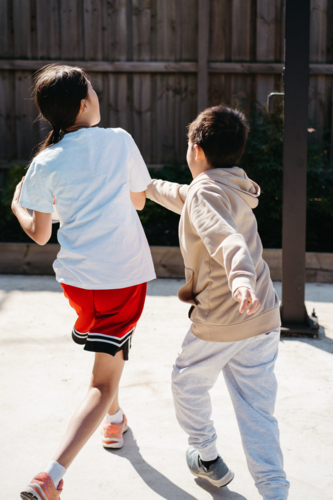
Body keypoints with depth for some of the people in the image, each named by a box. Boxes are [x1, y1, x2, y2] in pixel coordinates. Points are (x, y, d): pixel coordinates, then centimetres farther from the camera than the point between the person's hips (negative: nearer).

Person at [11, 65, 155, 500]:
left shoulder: (46, 164, -2)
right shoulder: (119, 141, -2)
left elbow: (39, 235, 3)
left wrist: (17, 207, 23)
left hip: (78, 276, 3)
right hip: (126, 273, -3)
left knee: (109, 348, 33)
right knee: (103, 381, -1)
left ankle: (114, 418, 54)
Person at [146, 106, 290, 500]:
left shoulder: (205, 193, -13)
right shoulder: (233, 189, 14)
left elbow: (226, 237, -35)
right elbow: (183, 198, 34)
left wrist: (240, 277, -53)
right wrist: (147, 186, 48)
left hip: (219, 324, -7)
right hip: (263, 319, 7)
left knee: (188, 385, 22)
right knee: (257, 411, 7)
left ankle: (206, 458, 38)